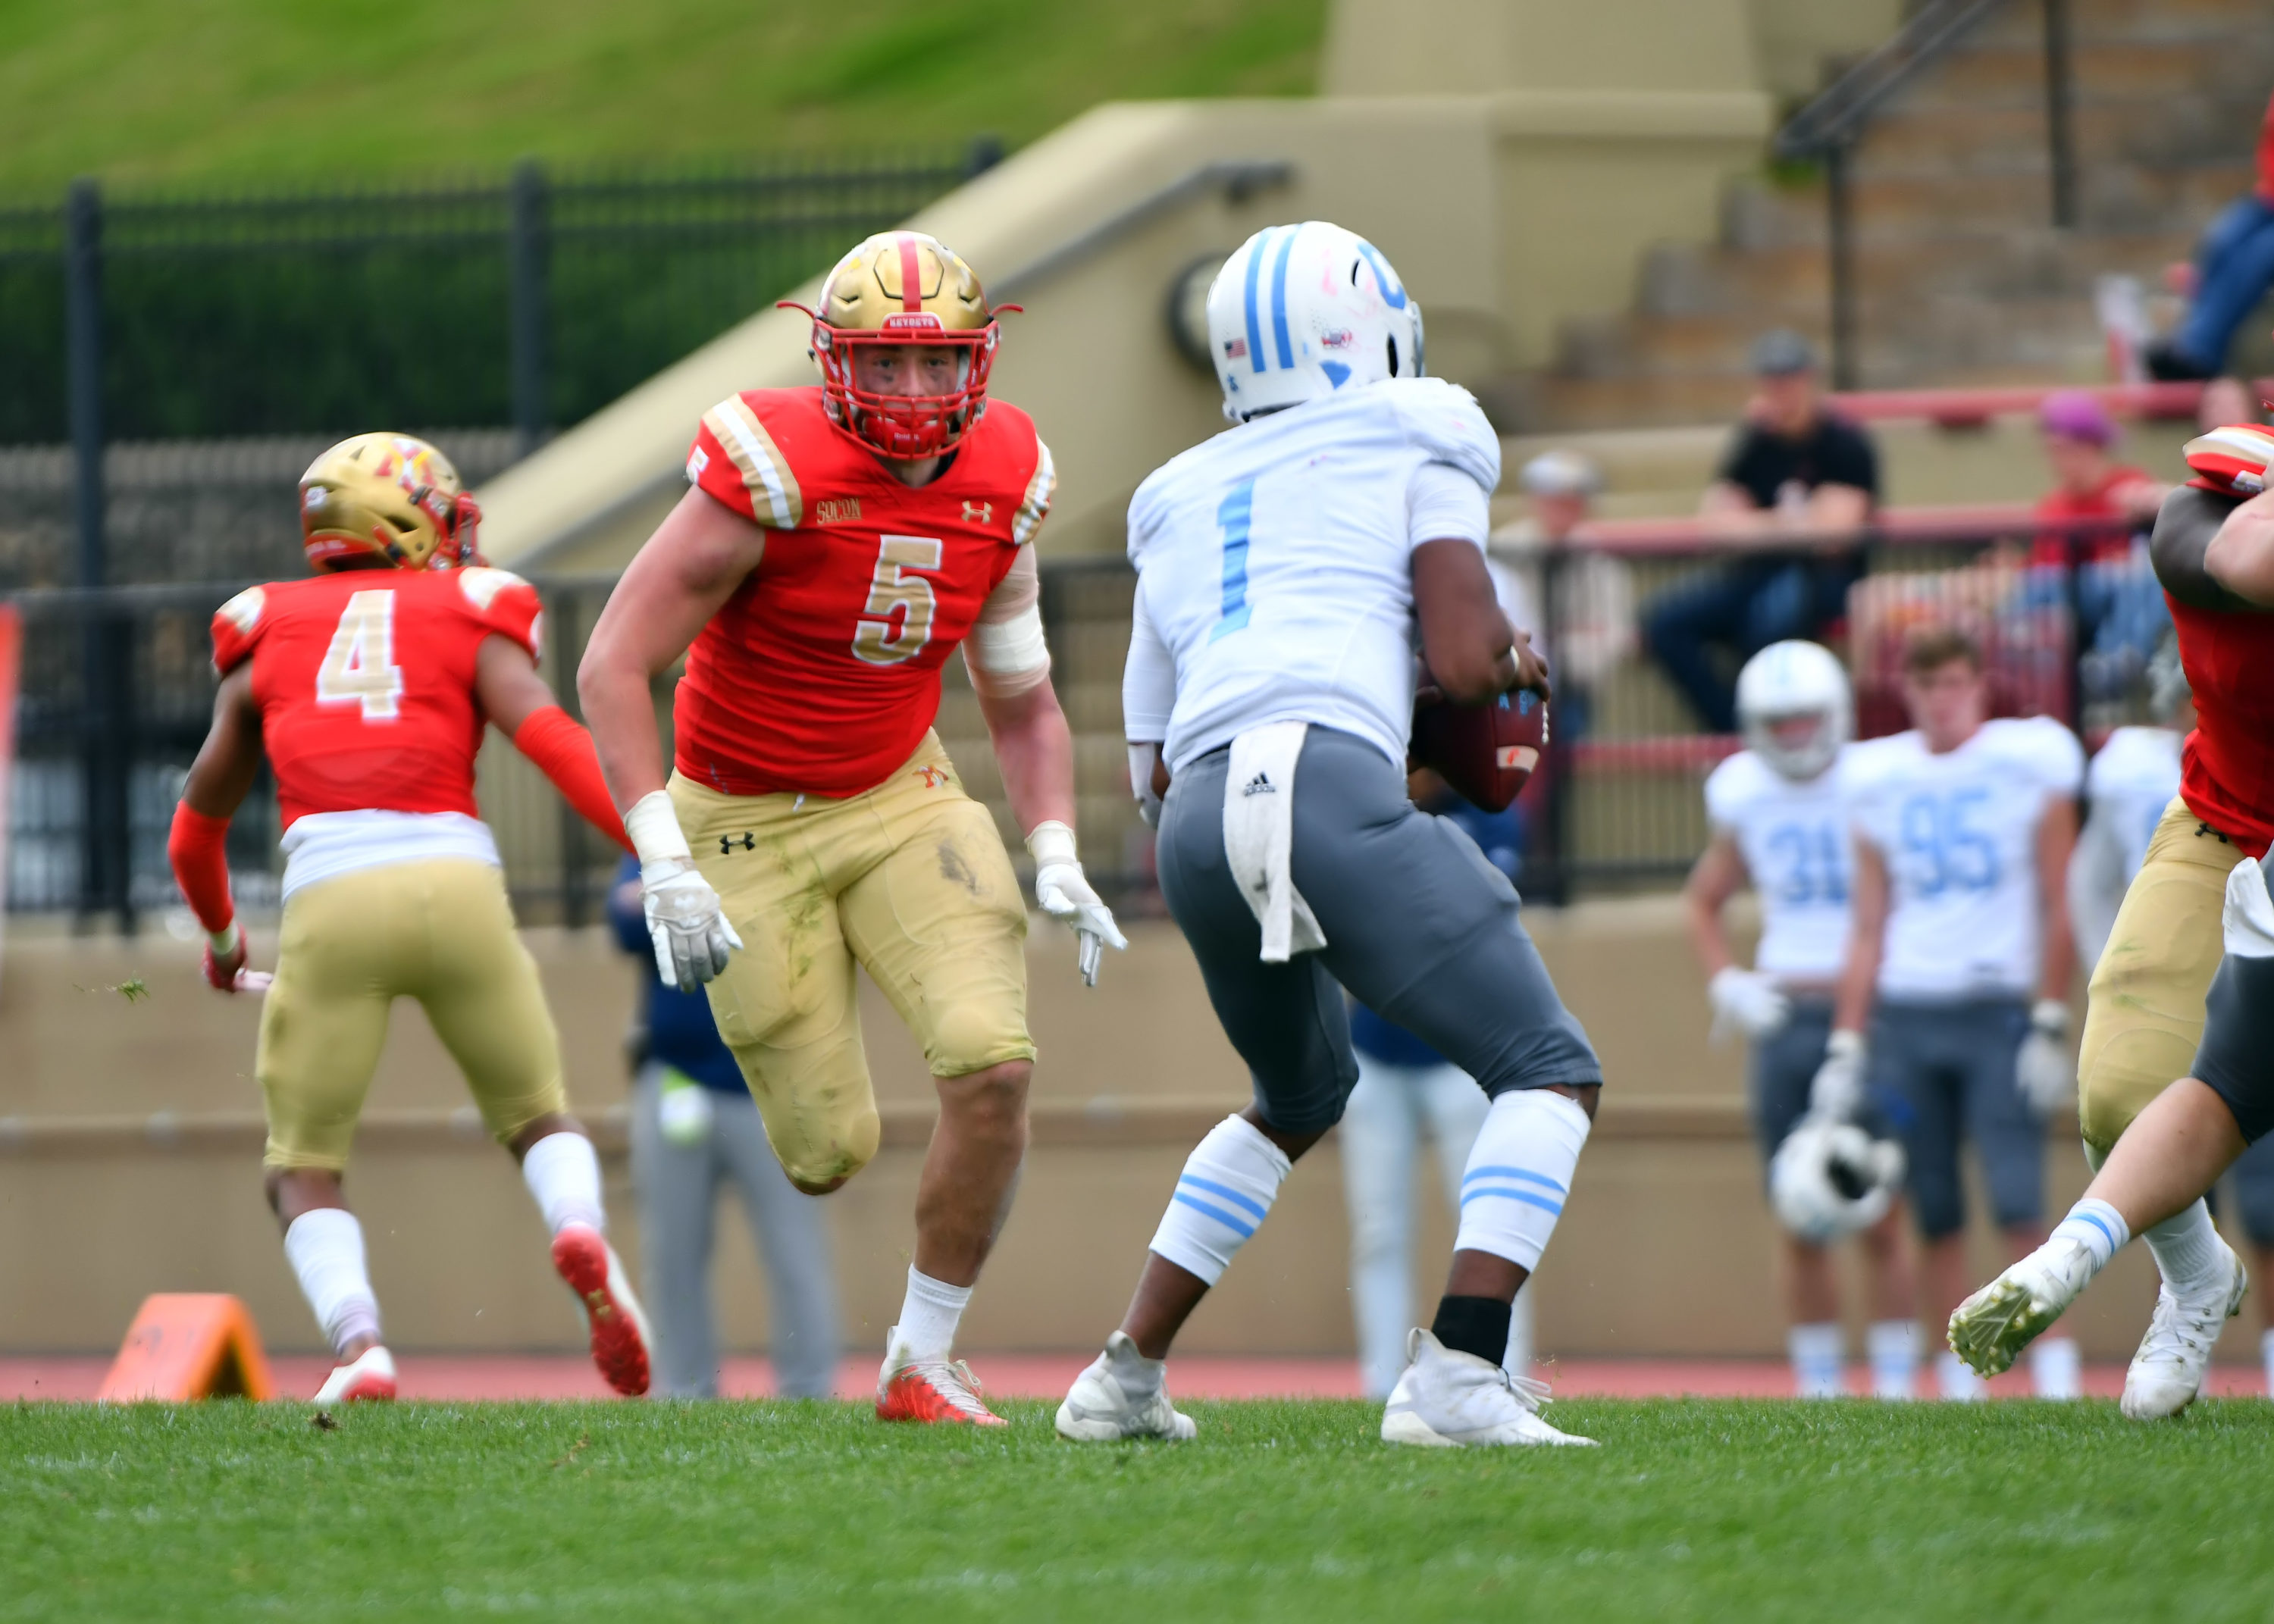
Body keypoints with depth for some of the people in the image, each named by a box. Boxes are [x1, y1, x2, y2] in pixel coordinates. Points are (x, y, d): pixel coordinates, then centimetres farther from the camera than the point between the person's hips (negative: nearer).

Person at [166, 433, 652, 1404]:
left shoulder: (270, 640, 22)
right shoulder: (470, 622, 15)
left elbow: (197, 827, 32)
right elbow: (550, 739, -5)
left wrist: (220, 939, 50)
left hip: (329, 895, 0)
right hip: (455, 880, 0)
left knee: (303, 1169, 14)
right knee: (537, 1116, 20)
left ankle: (358, 1343, -13)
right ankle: (582, 1231, -14)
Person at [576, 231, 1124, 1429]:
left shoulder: (999, 487, -6)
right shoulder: (774, 476, -24)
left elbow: (1022, 701, 7)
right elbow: (611, 669, -23)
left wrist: (1057, 862, -8)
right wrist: (665, 867, -30)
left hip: (900, 801, 4)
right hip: (746, 825, -4)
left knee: (994, 1072, -18)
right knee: (829, 1154, -1)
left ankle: (922, 1365, 0)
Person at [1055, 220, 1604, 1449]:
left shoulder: (1178, 504, 30)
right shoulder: (1413, 441, 15)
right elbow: (1466, 664, 2)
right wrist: (1516, 665, 25)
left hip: (1198, 822, 6)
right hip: (1328, 784, -6)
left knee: (1302, 1094, 31)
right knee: (1549, 1074, 1)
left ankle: (1125, 1377, 26)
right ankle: (1454, 1378, -18)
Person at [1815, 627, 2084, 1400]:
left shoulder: (2031, 763, 1)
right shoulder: (1880, 780, 10)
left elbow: (2058, 909, 1)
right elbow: (1870, 930, 13)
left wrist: (2051, 1027, -6)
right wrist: (1845, 1045, 8)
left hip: (1998, 1012, -3)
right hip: (1904, 1016, 3)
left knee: (2019, 1206, -12)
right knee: (1935, 1215, 3)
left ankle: (2058, 1379, -9)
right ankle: (1959, 1385, 9)